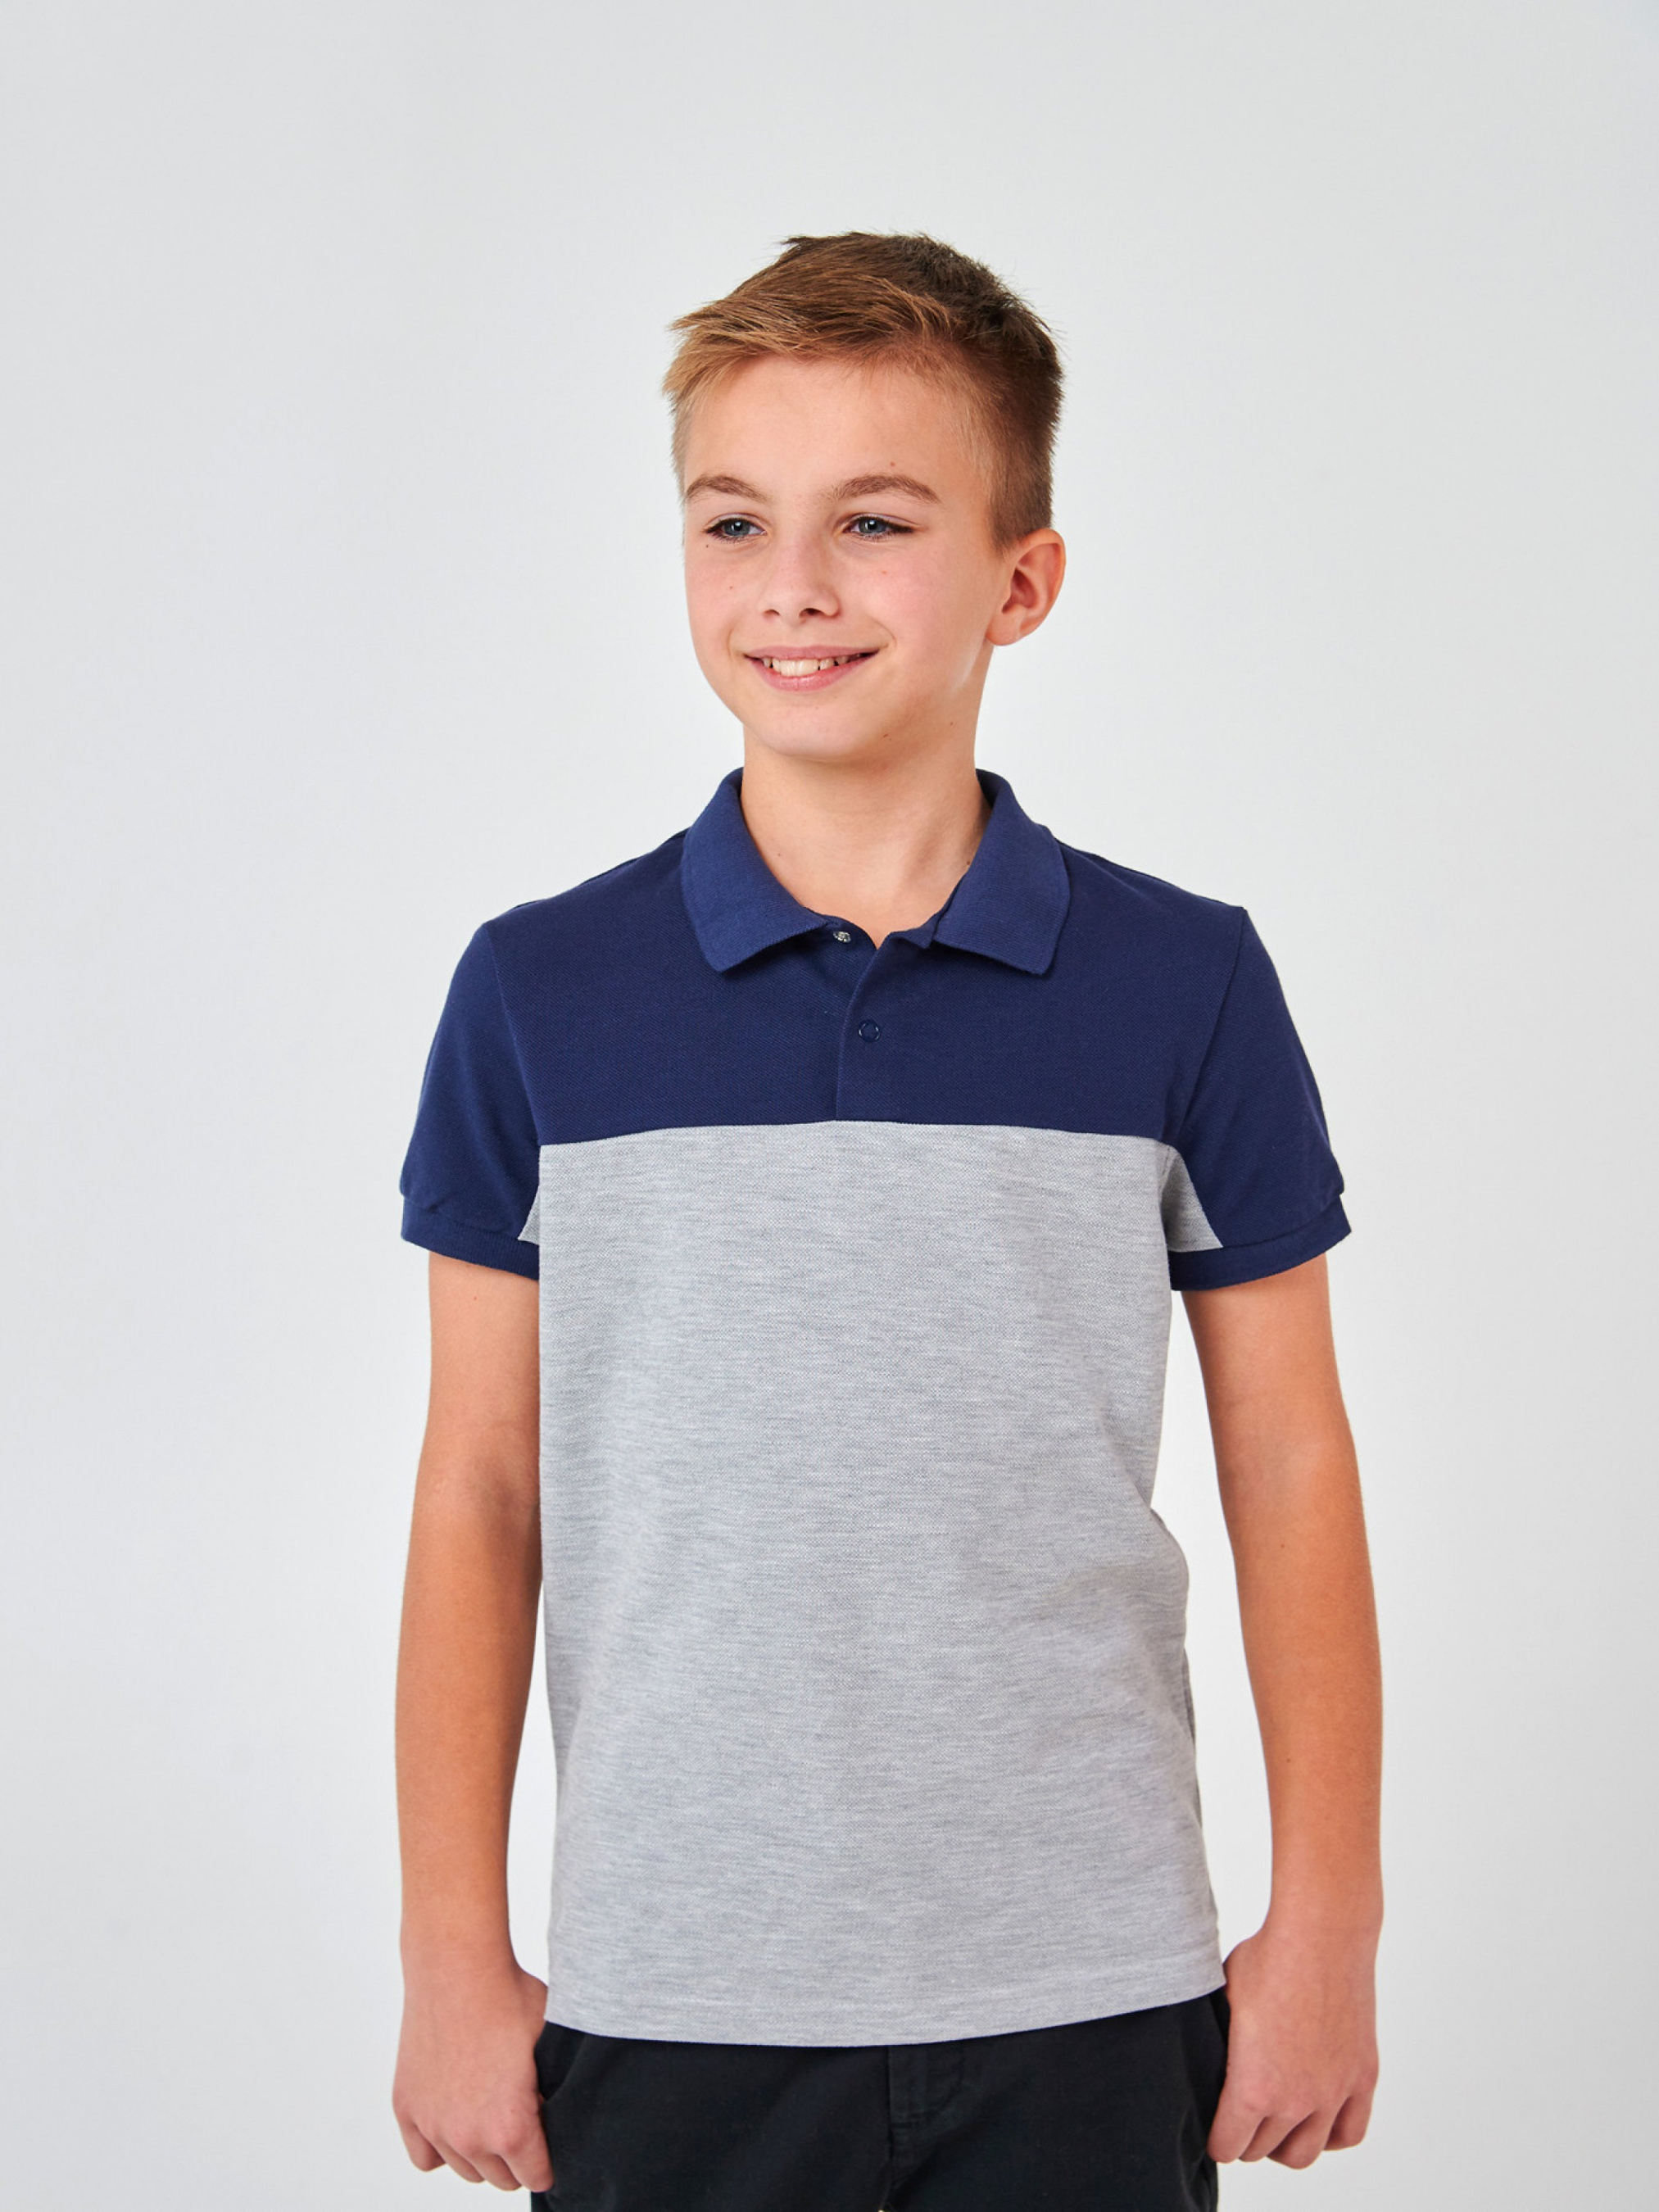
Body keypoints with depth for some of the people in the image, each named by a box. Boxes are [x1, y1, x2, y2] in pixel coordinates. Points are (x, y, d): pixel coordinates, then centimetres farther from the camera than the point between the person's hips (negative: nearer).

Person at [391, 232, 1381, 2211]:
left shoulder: (1186, 985, -1)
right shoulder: (539, 994, 0)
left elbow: (1288, 1467, 4)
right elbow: (481, 1490, 2)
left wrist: (1326, 1924, 3)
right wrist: (452, 1956, 2)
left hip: (1083, 1991, 0)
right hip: (669, 1993, 0)